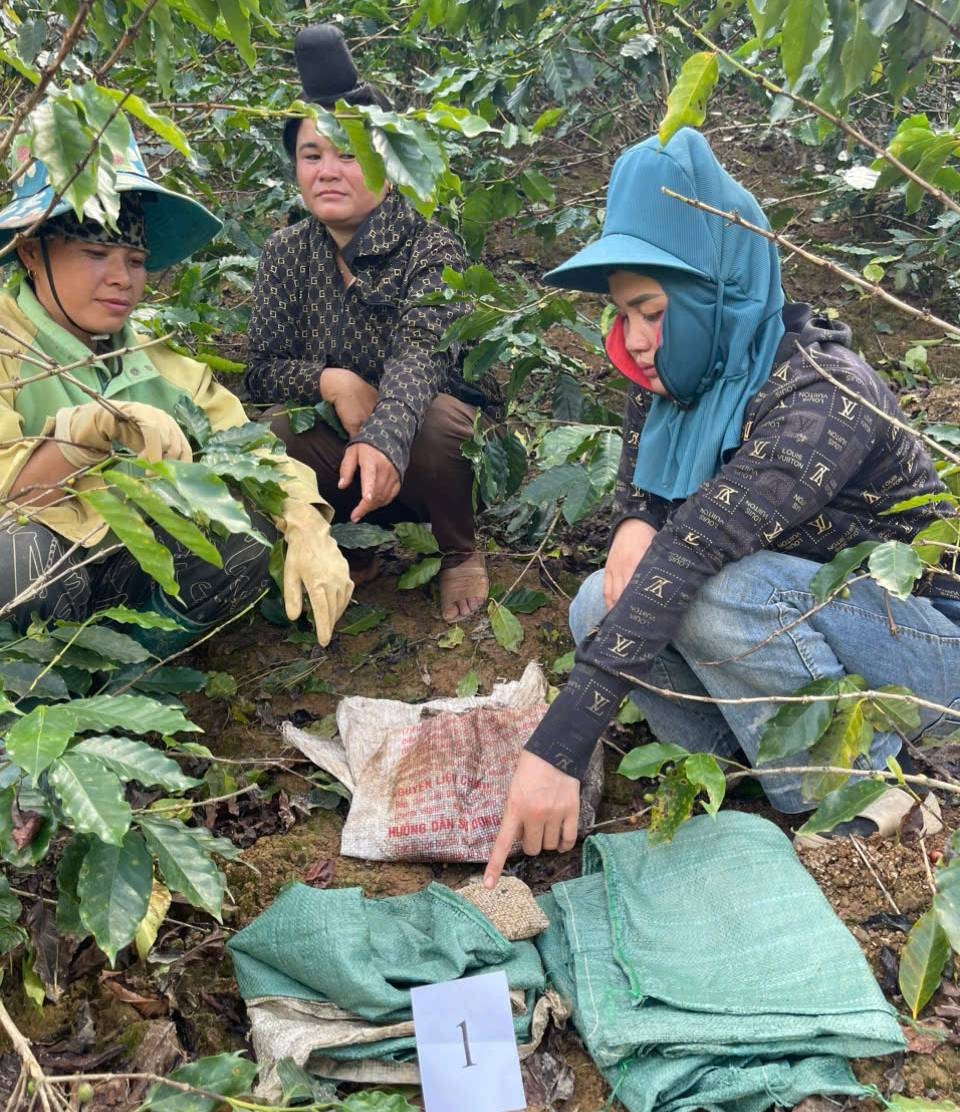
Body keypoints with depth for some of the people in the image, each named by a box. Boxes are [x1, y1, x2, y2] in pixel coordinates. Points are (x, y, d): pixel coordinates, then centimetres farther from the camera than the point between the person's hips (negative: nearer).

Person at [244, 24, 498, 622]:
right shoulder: (286, 252, -3)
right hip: (338, 444, 3)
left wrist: (384, 439, -55)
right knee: (270, 431, -28)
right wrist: (329, 382, -28)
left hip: (424, 447, -2)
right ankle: (355, 554, 2)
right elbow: (263, 370, -5)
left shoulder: (431, 248, -16)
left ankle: (462, 552, -3)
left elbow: (419, 353, -34)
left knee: (437, 417, -36)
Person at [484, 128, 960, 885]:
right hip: (799, 609, 7)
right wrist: (635, 528, -19)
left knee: (725, 591, -34)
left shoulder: (823, 396, -29)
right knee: (601, 608, -14)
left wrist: (558, 748, -44)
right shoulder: (672, 382, -6)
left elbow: (691, 555, -38)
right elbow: (642, 489, 9)